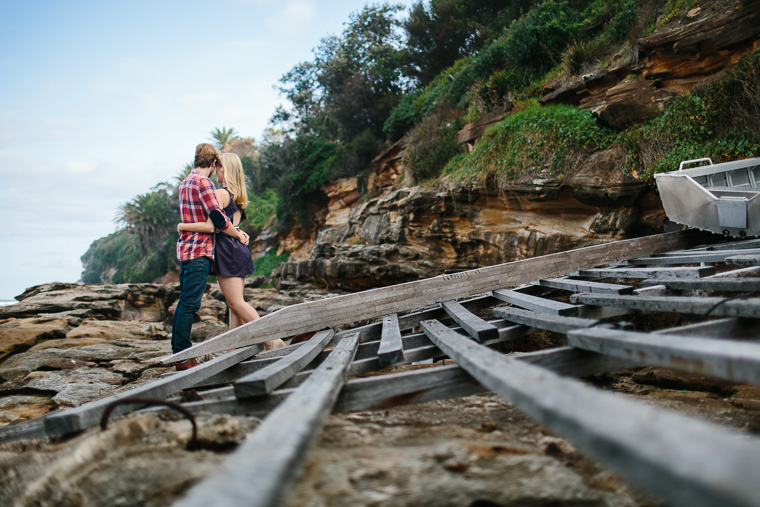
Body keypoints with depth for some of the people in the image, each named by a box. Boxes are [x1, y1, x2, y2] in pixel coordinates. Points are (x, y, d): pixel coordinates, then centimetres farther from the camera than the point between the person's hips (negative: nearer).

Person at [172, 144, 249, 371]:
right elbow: (218, 219, -16)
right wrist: (239, 235, -1)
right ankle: (182, 356, -6)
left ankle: (179, 352, 18)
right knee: (189, 303, -8)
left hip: (185, 249, 10)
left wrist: (234, 229, 20)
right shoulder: (203, 182, -11)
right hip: (199, 251, -10)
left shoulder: (185, 182, 19)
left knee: (184, 302, 13)